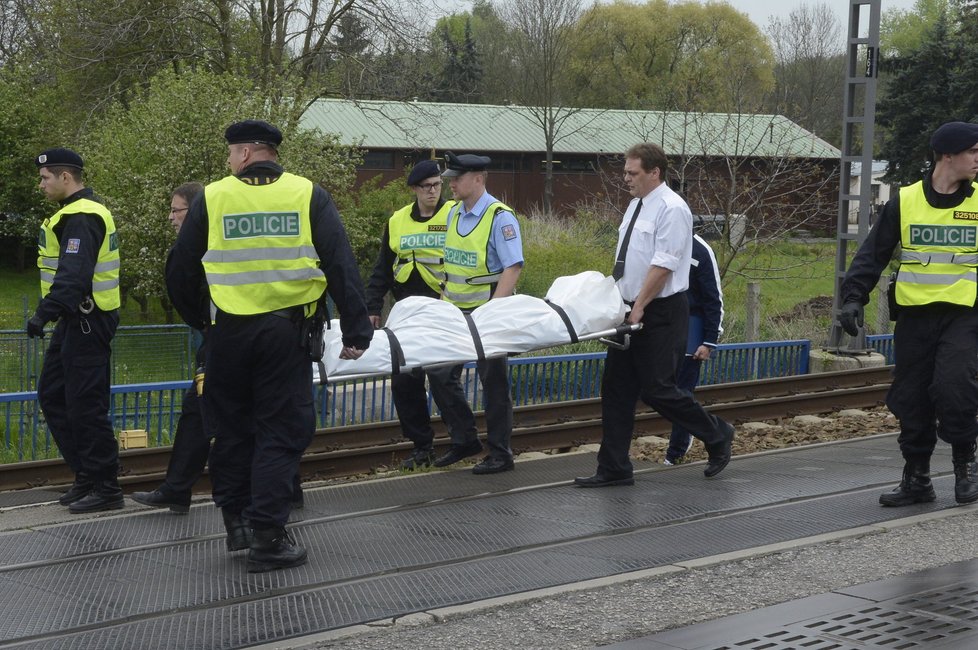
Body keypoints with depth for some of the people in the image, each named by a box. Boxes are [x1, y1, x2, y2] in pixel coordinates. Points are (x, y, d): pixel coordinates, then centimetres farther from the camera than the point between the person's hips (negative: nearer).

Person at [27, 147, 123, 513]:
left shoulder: (82, 219, -17)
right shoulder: (76, 214, 17)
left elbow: (73, 275, -29)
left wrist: (45, 312, -36)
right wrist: (52, 313, 16)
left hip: (87, 323, -11)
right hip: (75, 320, 11)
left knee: (85, 406, -6)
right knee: (52, 396, 14)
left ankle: (105, 489, 1)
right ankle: (86, 476, 19)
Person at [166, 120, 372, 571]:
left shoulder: (212, 199, 1)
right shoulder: (309, 196, 0)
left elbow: (180, 271, 7)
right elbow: (342, 267, -5)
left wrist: (198, 321, 23)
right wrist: (356, 331, -1)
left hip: (229, 332, 1)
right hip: (288, 330, -1)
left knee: (232, 428, 17)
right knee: (281, 432, 4)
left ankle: (236, 520, 24)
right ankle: (267, 537, 2)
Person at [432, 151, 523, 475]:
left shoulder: (500, 217, -14)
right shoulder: (454, 213, 9)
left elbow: (513, 267, -19)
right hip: (454, 312, 8)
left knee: (493, 383, 1)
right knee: (442, 375, 9)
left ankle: (500, 454, 11)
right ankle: (464, 440, 23)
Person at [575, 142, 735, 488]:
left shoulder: (672, 209, -14)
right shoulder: (637, 205, 13)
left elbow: (663, 265, -20)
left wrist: (639, 307, -20)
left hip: (660, 314, -9)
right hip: (633, 310, 9)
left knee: (657, 389, -7)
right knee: (616, 388, 6)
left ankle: (717, 435, 15)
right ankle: (614, 469, 11)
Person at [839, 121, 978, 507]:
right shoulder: (904, 202, 2)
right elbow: (872, 255, 3)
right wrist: (853, 298, -8)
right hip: (914, 316, 2)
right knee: (911, 399, 5)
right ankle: (916, 480, 19)